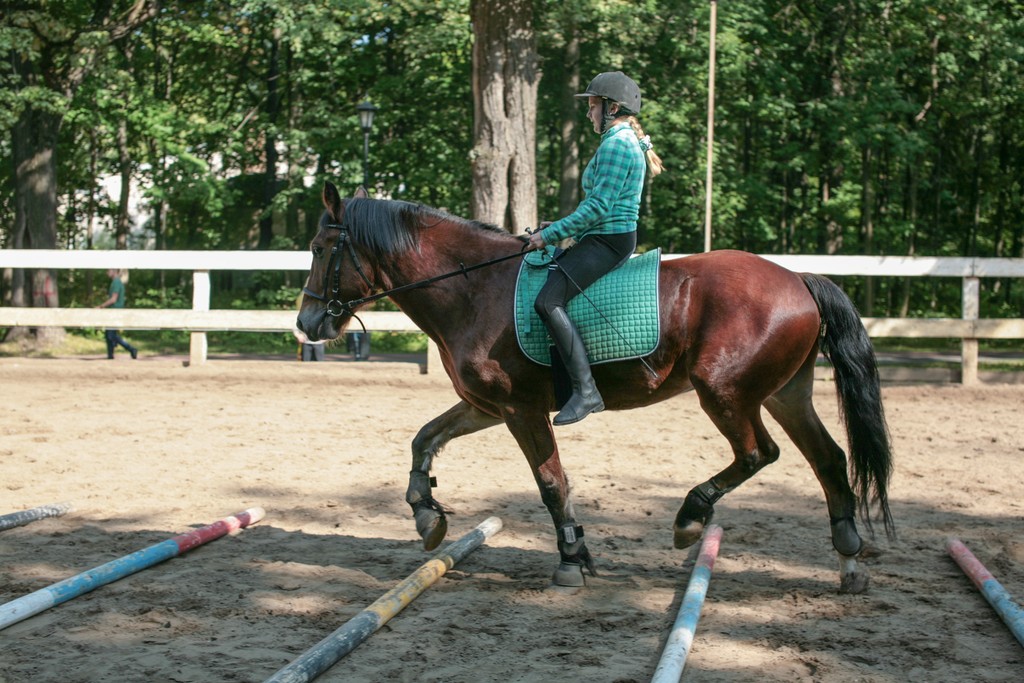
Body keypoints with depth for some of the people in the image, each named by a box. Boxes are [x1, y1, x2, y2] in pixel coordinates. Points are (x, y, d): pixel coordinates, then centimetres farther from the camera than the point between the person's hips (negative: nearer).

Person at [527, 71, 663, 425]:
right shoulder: (628, 143, 20)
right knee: (543, 274, 15)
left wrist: (551, 235, -14)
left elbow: (597, 207, -20)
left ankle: (585, 391, -27)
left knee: (548, 301, -24)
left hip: (607, 240, -11)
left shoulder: (616, 145, -13)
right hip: (604, 238, 11)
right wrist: (560, 226, 14)